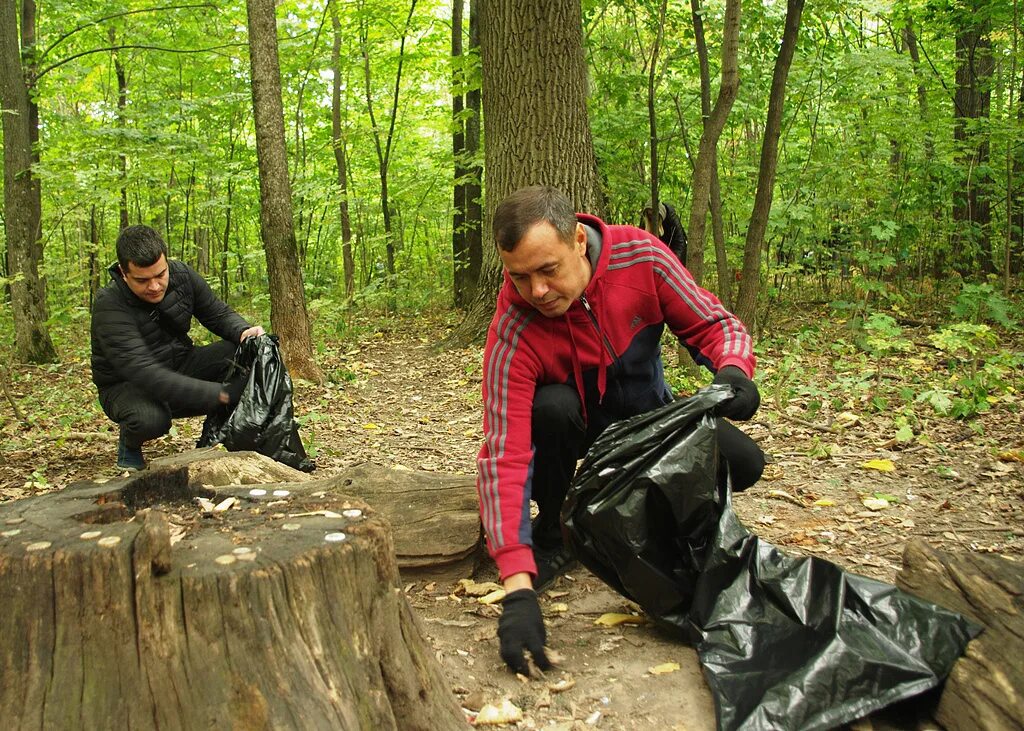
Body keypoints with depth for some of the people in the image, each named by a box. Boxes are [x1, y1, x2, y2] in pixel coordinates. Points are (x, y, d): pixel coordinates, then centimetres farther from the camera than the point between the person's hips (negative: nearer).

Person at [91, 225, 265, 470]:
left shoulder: (182, 275, -11)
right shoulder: (109, 306, -28)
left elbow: (219, 313, 1)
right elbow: (143, 373, -38)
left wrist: (244, 331, -26)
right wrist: (220, 393, -45)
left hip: (180, 366, 5)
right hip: (127, 385, -5)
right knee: (150, 419, -40)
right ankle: (130, 445, -1)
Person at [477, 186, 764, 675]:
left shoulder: (641, 255, -26)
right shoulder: (512, 330, -33)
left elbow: (713, 323, -13)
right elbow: (503, 457, -38)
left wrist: (733, 369, -39)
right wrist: (518, 588, -46)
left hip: (649, 413, 3)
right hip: (575, 425, -2)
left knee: (742, 463, -21)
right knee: (550, 407, -37)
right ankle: (553, 534, -9)